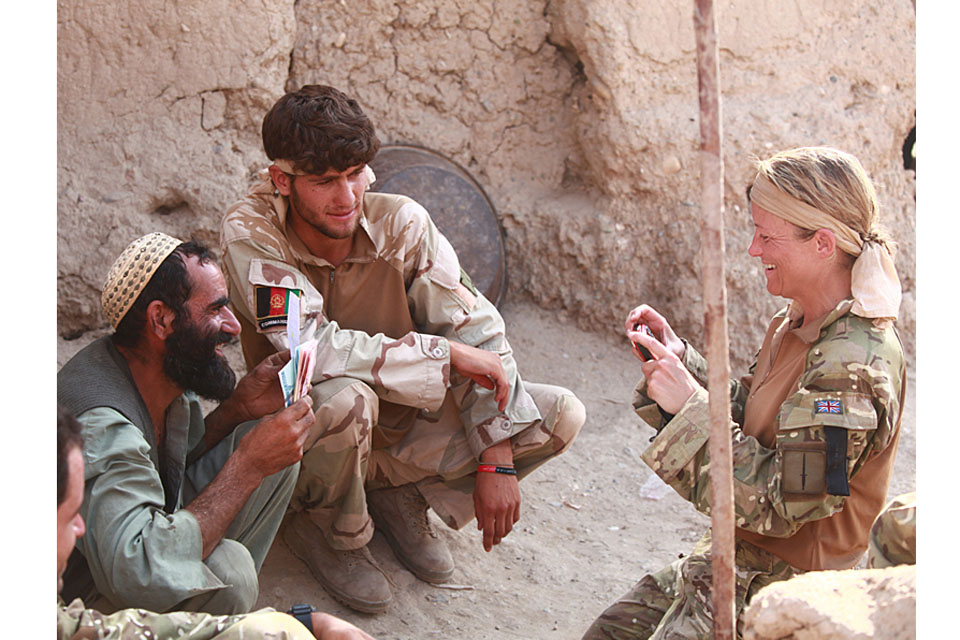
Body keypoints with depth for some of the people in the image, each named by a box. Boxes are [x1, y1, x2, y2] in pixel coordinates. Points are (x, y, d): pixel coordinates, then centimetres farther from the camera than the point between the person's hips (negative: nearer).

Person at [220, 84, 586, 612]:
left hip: (402, 421, 4)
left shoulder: (400, 222, -13)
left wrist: (497, 462, -18)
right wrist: (447, 354, -29)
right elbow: (310, 349, -34)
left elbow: (478, 334, -10)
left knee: (560, 416, -10)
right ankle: (331, 533, -7)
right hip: (302, 434, -4)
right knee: (345, 399, -40)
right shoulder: (250, 234, -22)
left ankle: (398, 496, 6)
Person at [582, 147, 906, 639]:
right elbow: (742, 419, 13)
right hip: (740, 556, 10)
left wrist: (692, 407, -27)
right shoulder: (800, 322, 2)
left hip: (781, 583, -9)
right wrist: (679, 358, -1)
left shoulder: (852, 366, -28)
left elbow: (779, 505, -28)